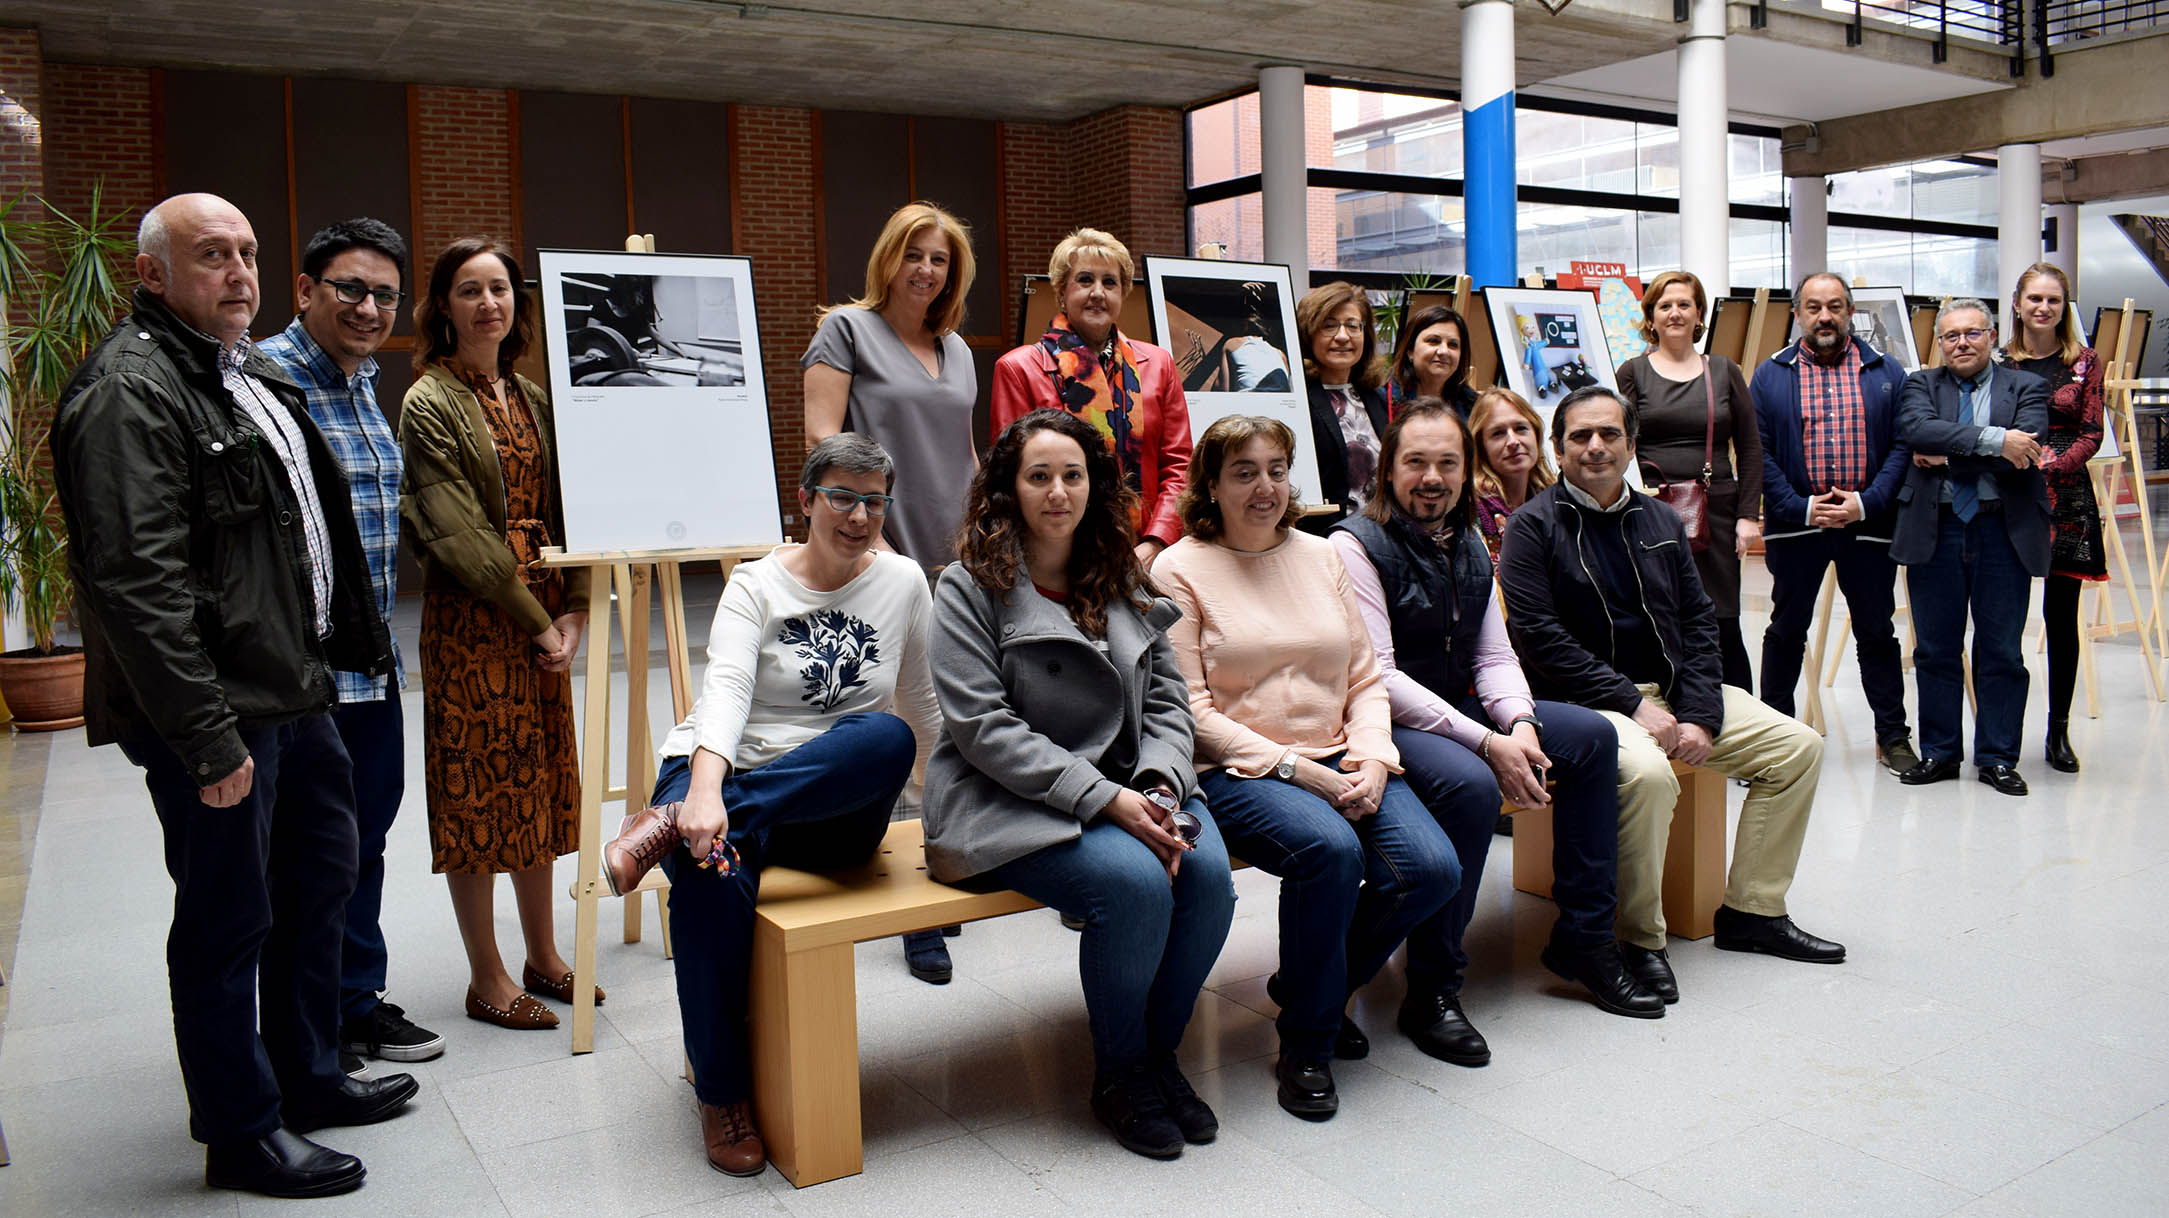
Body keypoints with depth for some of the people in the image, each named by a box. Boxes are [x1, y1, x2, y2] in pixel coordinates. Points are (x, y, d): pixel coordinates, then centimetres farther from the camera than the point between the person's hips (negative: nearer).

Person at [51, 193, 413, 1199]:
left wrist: (338, 654, 19)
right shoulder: (130, 391, -16)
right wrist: (206, 737, -25)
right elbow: (135, 584, -24)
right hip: (220, 712, -10)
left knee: (320, 878, 20)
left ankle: (308, 1076, 37)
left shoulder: (251, 377, 15)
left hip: (294, 693, 10)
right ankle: (241, 1132, 19)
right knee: (227, 921, 3)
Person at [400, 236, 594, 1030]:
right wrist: (534, 620, -14)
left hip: (545, 615, 6)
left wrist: (574, 606, -5)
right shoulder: (429, 404, -7)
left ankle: (542, 955, 24)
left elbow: (560, 505, 8)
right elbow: (458, 534, -13)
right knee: (478, 789, 0)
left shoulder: (532, 397, 12)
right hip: (471, 618, -6)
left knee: (542, 782, 12)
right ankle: (486, 979, 11)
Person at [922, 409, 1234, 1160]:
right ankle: (1118, 1072, -3)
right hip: (1008, 802, -5)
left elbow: (1166, 701, 10)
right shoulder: (970, 588, -4)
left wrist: (1159, 786, -12)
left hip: (1126, 791, 5)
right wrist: (1105, 799, -21)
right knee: (1136, 882, -29)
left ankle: (1160, 1050, 2)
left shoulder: (1125, 582, 13)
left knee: (1208, 872, -23)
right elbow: (984, 729, -13)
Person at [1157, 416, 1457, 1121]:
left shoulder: (1320, 556, 15)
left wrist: (1371, 758, -5)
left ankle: (1320, 982, 13)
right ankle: (1305, 1043, -9)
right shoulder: (1180, 571, -2)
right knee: (1330, 849, -33)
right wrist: (1294, 769, -16)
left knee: (1431, 868, -17)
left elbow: (1366, 679, 14)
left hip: (1338, 760, 6)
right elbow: (1191, 711, -9)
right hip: (1237, 769, -5)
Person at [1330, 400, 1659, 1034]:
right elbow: (1378, 677, -21)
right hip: (1384, 724, -8)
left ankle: (1584, 939, 10)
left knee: (1591, 735, 0)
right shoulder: (1357, 544, -14)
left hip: (1456, 712, 8)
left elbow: (1494, 655, 10)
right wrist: (1487, 743, -25)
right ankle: (1431, 992, -21)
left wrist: (1520, 723, -13)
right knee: (1470, 783, -34)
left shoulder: (1468, 544, 12)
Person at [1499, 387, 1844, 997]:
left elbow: (1698, 621, 11)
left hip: (1671, 690, 7)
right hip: (1585, 700, -7)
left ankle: (1751, 910, 9)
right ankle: (1639, 940, -16)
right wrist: (1634, 705, -18)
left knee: (1798, 745, -2)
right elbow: (1540, 637, -13)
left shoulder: (1660, 521, 15)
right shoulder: (1533, 526, -4)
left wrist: (1699, 715, -4)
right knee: (1646, 771, -35)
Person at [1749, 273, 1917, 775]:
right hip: (1795, 525, -1)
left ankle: (1893, 734, 19)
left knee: (1877, 632, 9)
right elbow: (1758, 451, -3)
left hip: (1869, 525, 1)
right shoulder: (1770, 376, 3)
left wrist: (1866, 502, -12)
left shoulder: (1886, 372, 6)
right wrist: (1802, 507, -11)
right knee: (1786, 630, 9)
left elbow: (1902, 445, 1)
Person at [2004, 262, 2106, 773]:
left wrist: (2053, 464, -16)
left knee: (2061, 615, 4)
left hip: (2066, 497, 0)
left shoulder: (2085, 362, 5)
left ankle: (2059, 731, 14)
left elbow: (2091, 434, 1)